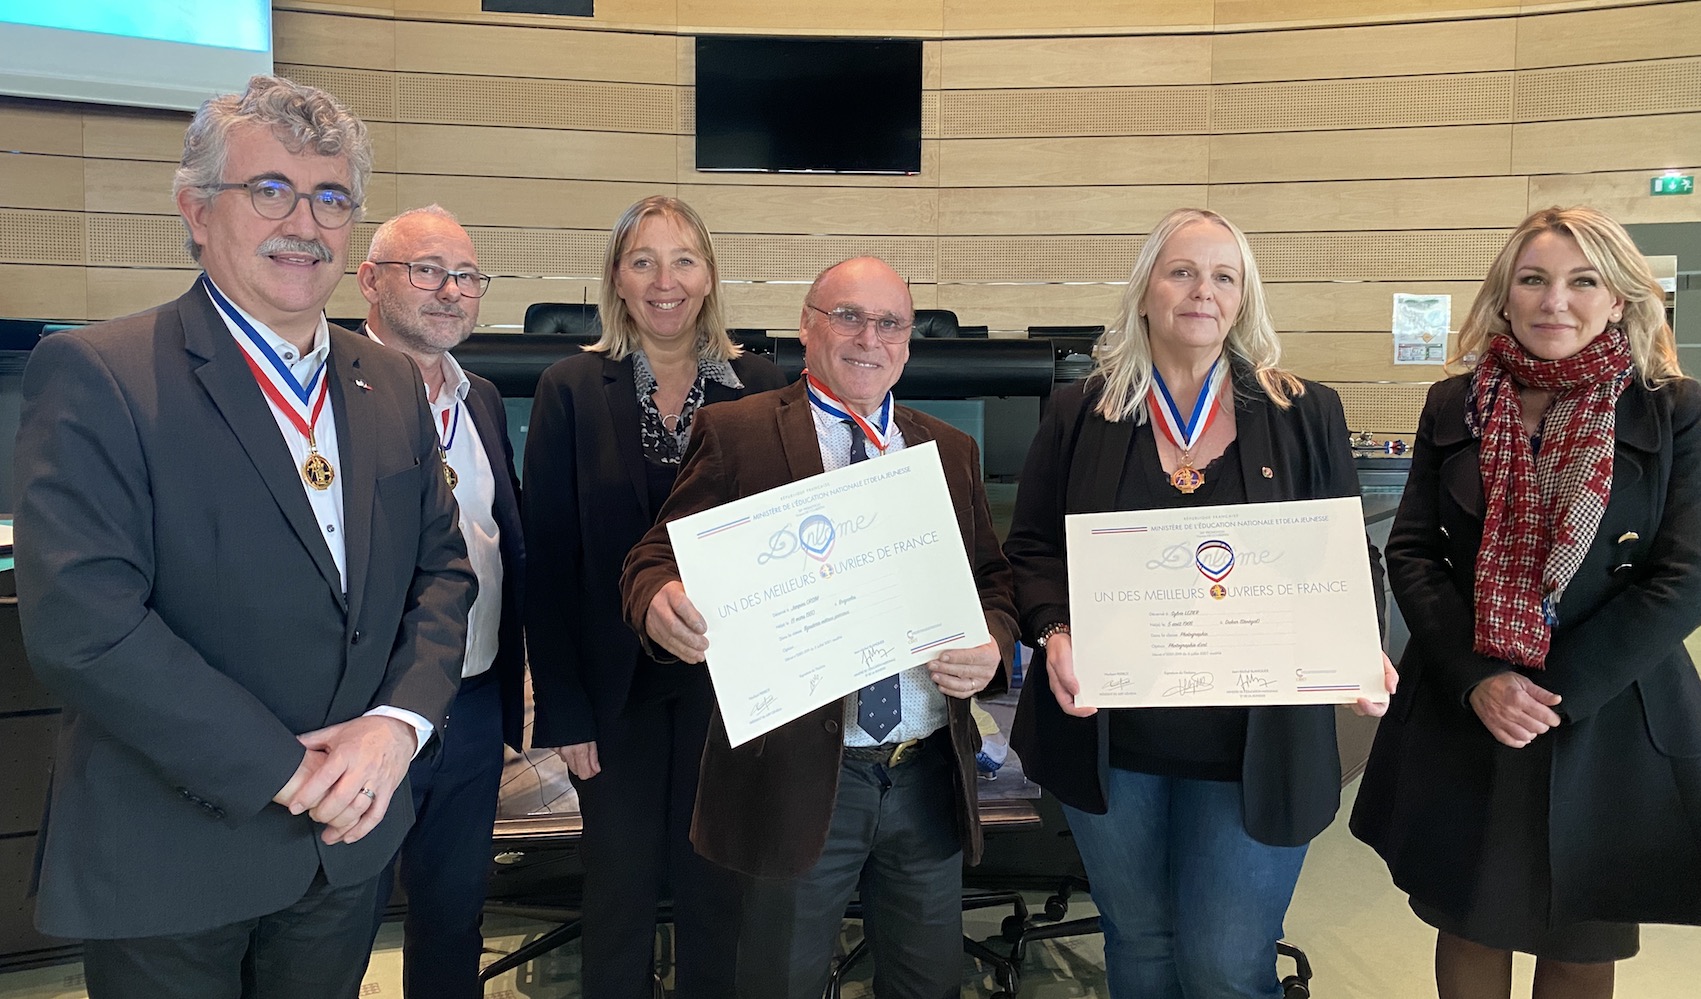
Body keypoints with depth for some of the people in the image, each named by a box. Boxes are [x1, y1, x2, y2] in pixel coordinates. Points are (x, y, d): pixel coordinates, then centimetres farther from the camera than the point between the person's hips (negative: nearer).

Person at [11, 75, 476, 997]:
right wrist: (288, 772, -19)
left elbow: (441, 568, 6)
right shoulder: (93, 375, -13)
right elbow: (82, 624, -21)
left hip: (348, 841, 5)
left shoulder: (391, 384, 4)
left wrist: (400, 721, -11)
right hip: (167, 855, -5)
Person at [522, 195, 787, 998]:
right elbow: (549, 560, -5)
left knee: (714, 888, 14)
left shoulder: (759, 387, -1)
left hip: (726, 680, 1)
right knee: (620, 887, 13)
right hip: (616, 682, -1)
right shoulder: (572, 389, -4)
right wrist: (561, 708, -7)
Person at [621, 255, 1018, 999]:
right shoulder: (736, 434, -2)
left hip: (931, 775, 4)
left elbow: (992, 580, 13)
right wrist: (662, 600, -29)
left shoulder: (951, 450, 10)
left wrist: (992, 644, -9)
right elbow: (660, 556, -5)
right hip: (796, 775, -3)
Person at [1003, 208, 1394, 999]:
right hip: (1108, 734, 1)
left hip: (1254, 748, -1)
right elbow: (1032, 549, 4)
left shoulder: (1305, 415, 3)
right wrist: (1054, 632, -14)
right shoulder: (1079, 414, 3)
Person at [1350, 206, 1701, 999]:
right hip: (1460, 722, 2)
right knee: (1468, 923, 15)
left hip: (1610, 726, -1)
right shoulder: (1453, 406, 3)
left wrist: (1554, 691, -15)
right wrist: (1478, 679, -13)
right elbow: (1411, 552, 0)